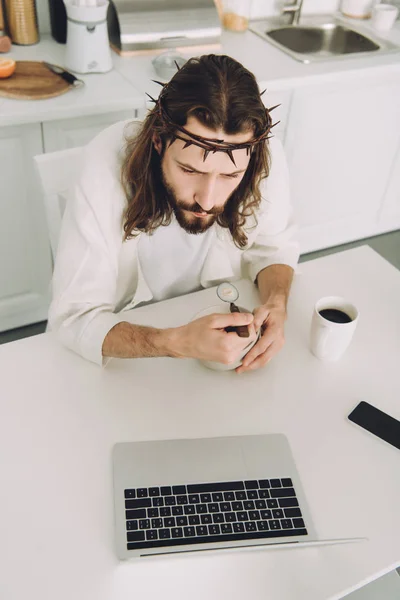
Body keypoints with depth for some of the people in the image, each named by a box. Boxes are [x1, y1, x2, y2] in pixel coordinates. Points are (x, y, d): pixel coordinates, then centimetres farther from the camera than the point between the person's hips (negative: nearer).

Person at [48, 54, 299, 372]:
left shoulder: (266, 154, -21)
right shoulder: (107, 164, -28)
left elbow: (274, 244, -2)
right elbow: (75, 316, -25)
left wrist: (276, 303, -22)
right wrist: (177, 343, -39)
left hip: (217, 318, 2)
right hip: (134, 331, -2)